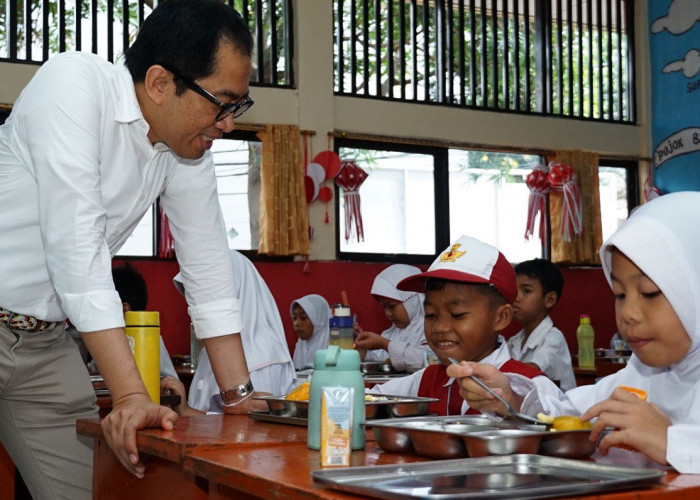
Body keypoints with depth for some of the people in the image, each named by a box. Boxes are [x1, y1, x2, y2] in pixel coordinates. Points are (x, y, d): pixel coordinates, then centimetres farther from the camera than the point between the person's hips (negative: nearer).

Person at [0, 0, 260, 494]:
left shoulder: (191, 147, -2)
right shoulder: (74, 80, -22)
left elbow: (209, 272, 3)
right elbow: (76, 247, -29)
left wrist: (242, 399, -1)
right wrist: (130, 395, -33)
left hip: (45, 342, 6)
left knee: (91, 486, 3)